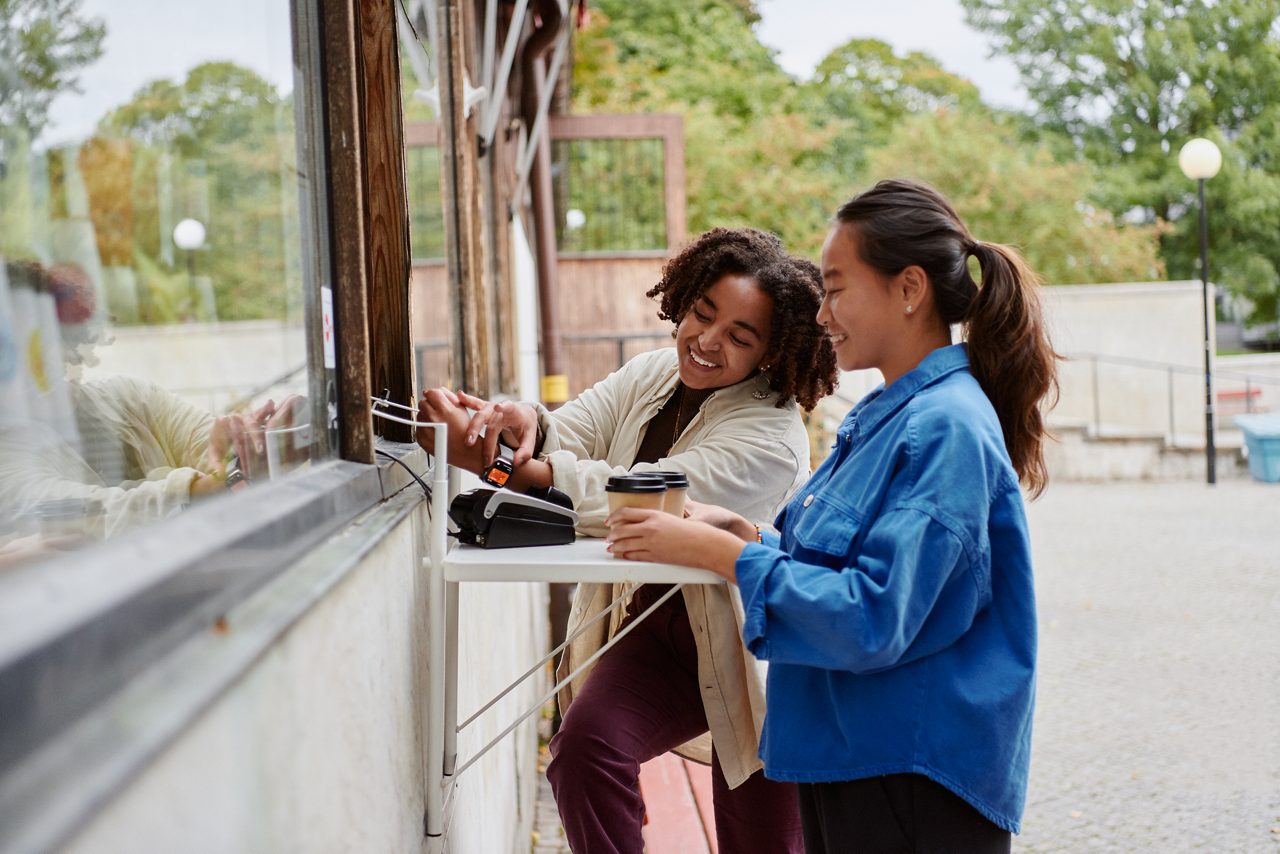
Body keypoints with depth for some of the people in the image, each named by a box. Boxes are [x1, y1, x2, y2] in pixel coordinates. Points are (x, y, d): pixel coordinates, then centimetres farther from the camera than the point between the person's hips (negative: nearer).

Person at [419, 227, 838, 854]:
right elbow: (570, 434, -9)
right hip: (651, 628, 5)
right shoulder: (651, 375, 2)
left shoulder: (772, 436, -22)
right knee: (582, 748, -24)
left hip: (749, 656, -4)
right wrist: (527, 424, -35)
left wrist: (500, 465, -37)